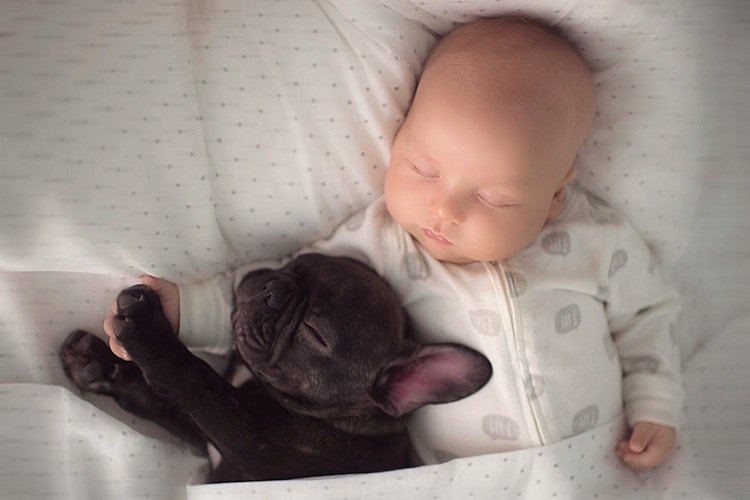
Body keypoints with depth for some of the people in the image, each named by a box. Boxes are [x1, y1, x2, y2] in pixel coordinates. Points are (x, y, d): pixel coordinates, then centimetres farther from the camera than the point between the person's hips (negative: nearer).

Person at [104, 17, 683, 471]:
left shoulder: (598, 240, -4)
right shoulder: (380, 243, -7)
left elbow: (645, 320, 10)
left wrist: (654, 411, 1)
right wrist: (186, 307, -8)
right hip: (463, 486, -2)